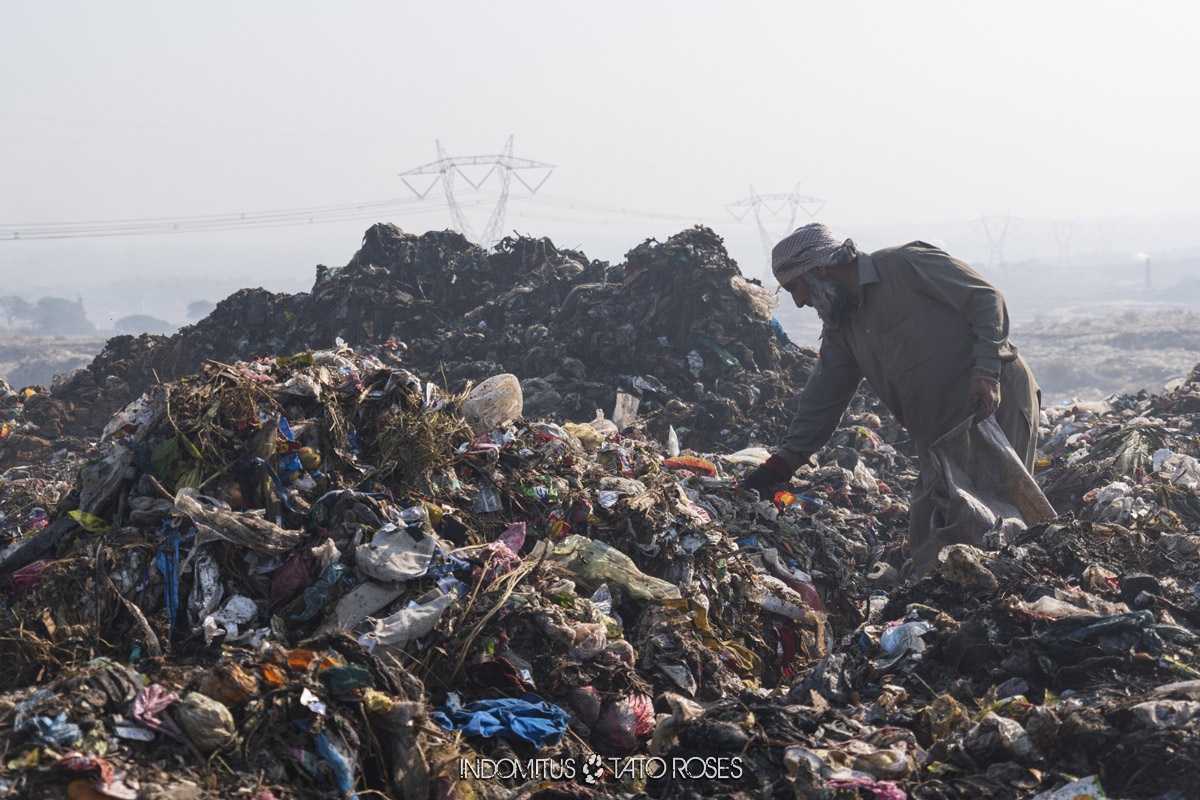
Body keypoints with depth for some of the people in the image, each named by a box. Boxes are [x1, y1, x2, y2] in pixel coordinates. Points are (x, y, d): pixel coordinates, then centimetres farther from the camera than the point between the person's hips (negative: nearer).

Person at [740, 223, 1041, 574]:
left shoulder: (905, 265, -8)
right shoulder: (841, 328, 15)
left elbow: (987, 298, -10)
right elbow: (821, 401, 17)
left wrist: (986, 371, -21)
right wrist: (779, 466, 11)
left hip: (995, 403, -8)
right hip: (942, 438, 8)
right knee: (926, 541, 3)